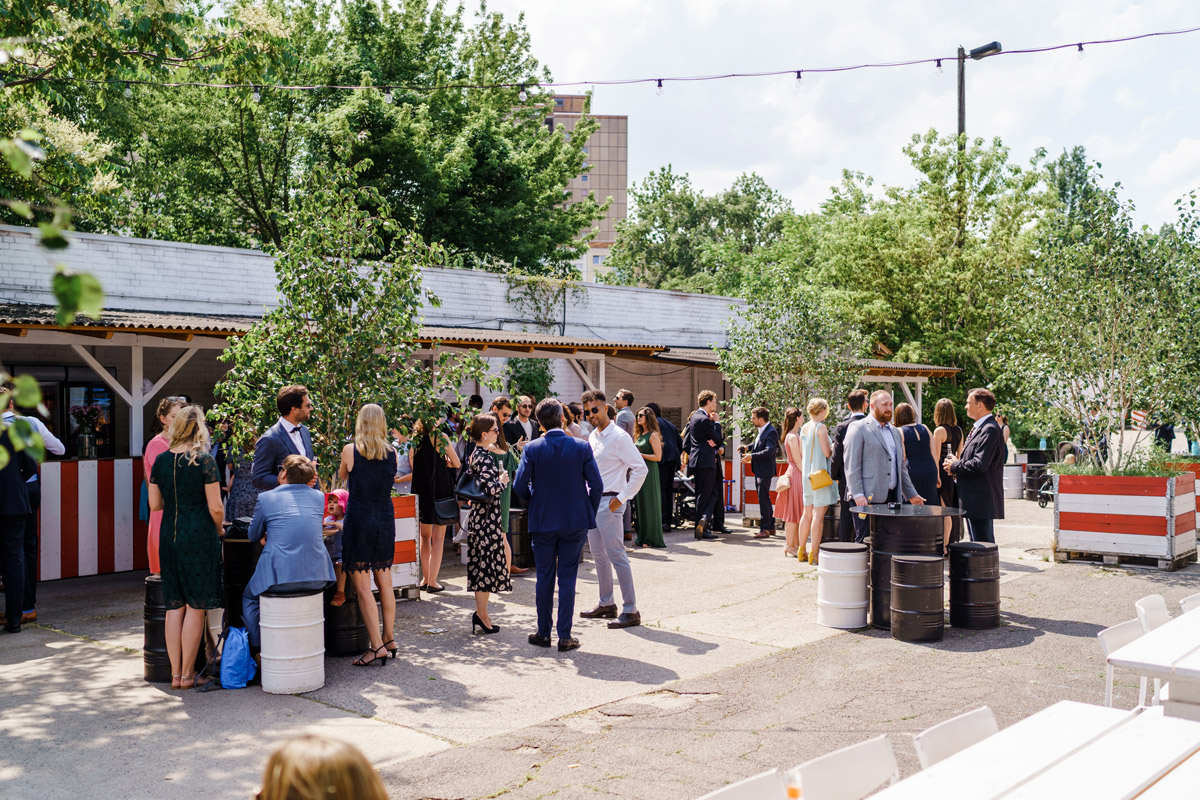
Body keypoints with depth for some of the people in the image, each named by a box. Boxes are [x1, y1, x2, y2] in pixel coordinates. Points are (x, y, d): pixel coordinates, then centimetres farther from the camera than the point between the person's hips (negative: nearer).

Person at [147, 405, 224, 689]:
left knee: (174, 606, 10)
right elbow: (216, 508, -11)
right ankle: (188, 674, 6)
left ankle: (175, 673, 15)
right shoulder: (204, 460, -10)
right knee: (196, 605, 2)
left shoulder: (160, 461, 5)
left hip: (168, 536, 5)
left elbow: (154, 504, 11)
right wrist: (218, 530, 8)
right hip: (199, 536, -5)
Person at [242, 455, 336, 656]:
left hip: (280, 576, -3)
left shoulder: (265, 498, 1)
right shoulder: (318, 496, 10)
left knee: (249, 598, 27)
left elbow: (254, 536, 16)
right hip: (317, 577, 3)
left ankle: (258, 649, 29)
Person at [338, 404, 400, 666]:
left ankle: (377, 645, -3)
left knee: (362, 587, 0)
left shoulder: (351, 450, -7)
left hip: (358, 519, -4)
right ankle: (390, 639, 21)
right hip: (385, 519, 4)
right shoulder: (392, 453, 1)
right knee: (384, 583, 14)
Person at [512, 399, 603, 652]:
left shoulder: (532, 449, -8)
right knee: (567, 578, 6)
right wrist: (589, 512, 9)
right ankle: (565, 636, 8)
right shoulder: (582, 447, -7)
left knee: (544, 577, 12)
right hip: (575, 521, 0)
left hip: (542, 522, 0)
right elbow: (596, 485, -6)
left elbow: (519, 486, -8)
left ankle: (543, 633, 19)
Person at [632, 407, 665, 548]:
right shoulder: (639, 435, 15)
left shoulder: (653, 435, -9)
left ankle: (652, 539, 1)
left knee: (649, 504, -4)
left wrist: (640, 455, -15)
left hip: (649, 472, -8)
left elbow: (658, 457, -15)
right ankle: (642, 538, 14)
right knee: (640, 504, 8)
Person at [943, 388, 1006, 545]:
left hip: (981, 499, -11)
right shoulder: (979, 428, 17)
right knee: (976, 542, 15)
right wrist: (957, 463, 3)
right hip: (974, 497, 11)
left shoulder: (990, 429, -16)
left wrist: (954, 466, -9)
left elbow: (980, 464, -23)